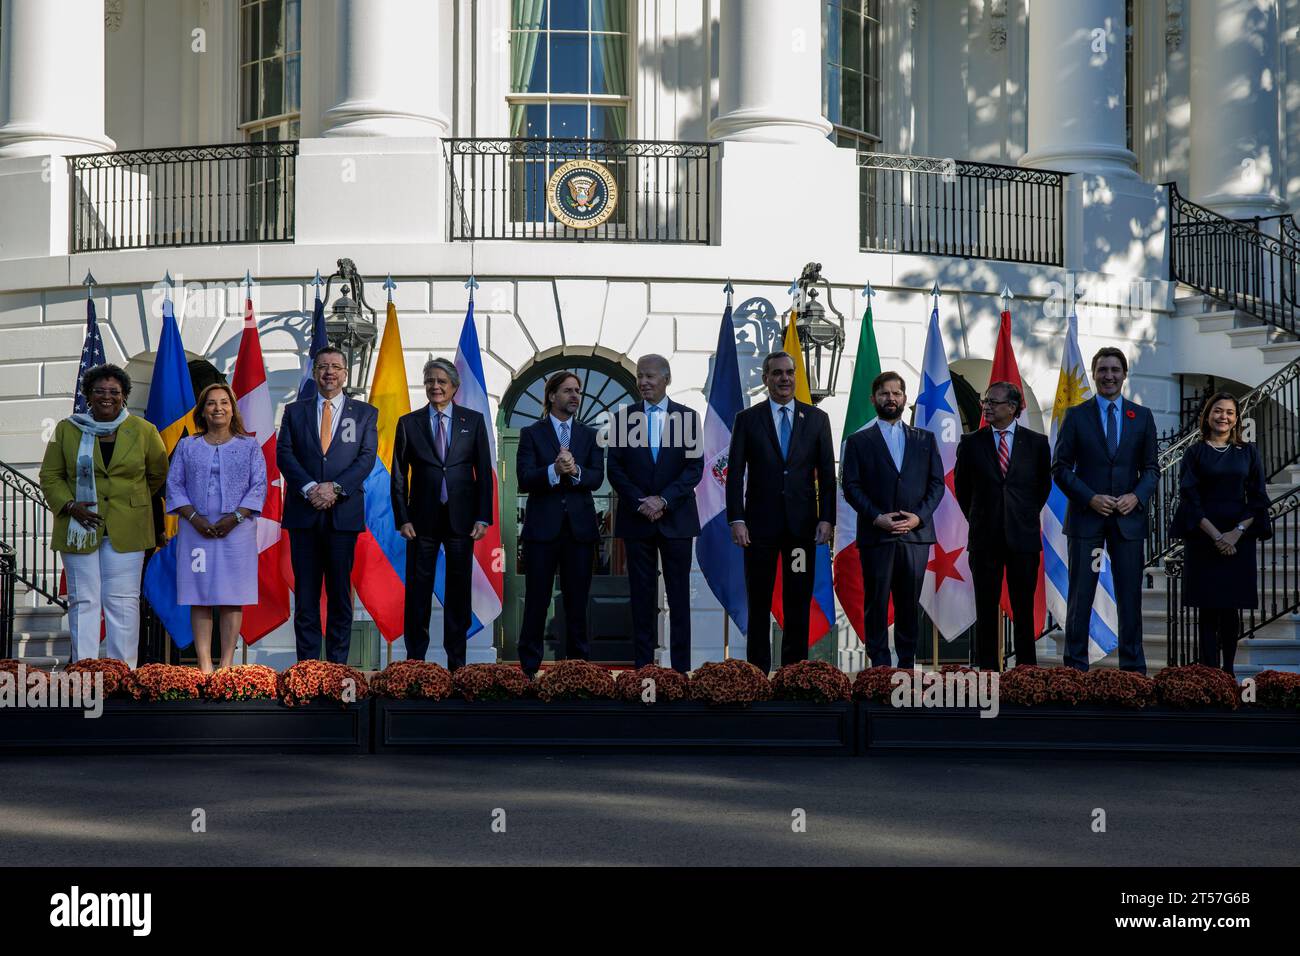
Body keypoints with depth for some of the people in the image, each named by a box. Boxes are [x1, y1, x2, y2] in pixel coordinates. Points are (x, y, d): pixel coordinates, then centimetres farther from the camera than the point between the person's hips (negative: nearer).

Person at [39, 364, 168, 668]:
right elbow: (50, 476, 6)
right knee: (83, 600, 0)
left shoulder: (144, 431, 5)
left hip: (126, 531, 0)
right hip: (79, 529, 0)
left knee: (123, 600, -2)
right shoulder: (67, 430, 6)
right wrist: (70, 506, -8)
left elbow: (158, 474, 17)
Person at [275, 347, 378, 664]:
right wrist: (309, 488, -13)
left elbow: (367, 457, 0)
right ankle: (307, 662, 3)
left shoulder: (365, 414, 10)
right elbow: (284, 454, 2)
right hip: (304, 513, 1)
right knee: (305, 590, 1)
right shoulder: (294, 411, 13)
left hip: (343, 512, -1)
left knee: (340, 590, 1)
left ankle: (338, 662, 4)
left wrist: (335, 488, -14)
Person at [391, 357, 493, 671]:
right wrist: (402, 519, -3)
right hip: (423, 520, 0)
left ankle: (457, 660, 12)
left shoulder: (473, 420, 5)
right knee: (418, 590, 2)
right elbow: (399, 475, 6)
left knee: (459, 590, 5)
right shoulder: (408, 423, 6)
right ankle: (415, 658, 8)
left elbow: (484, 471, 4)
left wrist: (483, 518, -4)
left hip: (461, 518, 0)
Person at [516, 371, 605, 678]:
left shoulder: (590, 436, 11)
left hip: (580, 527, 2)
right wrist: (554, 471, -26)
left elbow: (597, 478, -2)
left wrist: (575, 471, -22)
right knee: (536, 601, 0)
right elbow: (524, 479, -9)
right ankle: (529, 668, 6)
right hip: (542, 527, -2)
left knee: (577, 601, 6)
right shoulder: (531, 434, 3)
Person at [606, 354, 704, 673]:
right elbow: (615, 469, 3)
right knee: (642, 596, 3)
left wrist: (664, 500, -13)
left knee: (679, 596, 1)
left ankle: (680, 667, 3)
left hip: (676, 518, -1)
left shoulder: (687, 417, 2)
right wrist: (641, 502, -9)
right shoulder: (624, 417, 6)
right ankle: (643, 665, 6)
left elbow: (695, 467, -2)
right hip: (636, 519, 1)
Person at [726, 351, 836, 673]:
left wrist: (827, 518, -3)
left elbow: (827, 473, 6)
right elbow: (735, 473, 0)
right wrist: (736, 519, -9)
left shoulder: (816, 418, 7)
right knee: (758, 603, 3)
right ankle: (758, 671, 8)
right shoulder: (747, 419, 3)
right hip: (761, 524, -1)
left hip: (802, 524, 1)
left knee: (799, 603, 4)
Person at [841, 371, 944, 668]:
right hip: (876, 534, -2)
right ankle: (879, 664, 1)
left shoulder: (924, 440, 15)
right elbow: (851, 487, 1)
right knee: (876, 602, -2)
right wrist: (877, 517, -12)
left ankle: (907, 663, 7)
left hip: (916, 533, 2)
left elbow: (937, 483, 9)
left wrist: (919, 516, -6)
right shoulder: (858, 441, 8)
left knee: (910, 603, 2)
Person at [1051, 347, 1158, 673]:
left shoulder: (1142, 417, 9)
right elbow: (1060, 467, 1)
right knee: (1080, 595, -1)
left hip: (1128, 518, 2)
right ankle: (1075, 665, 4)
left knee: (1130, 596, 3)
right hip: (1086, 517, -2)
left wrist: (1137, 496, -9)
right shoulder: (1076, 416, 3)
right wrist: (1090, 498, -12)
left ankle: (1133, 667, 9)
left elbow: (1151, 467, 10)